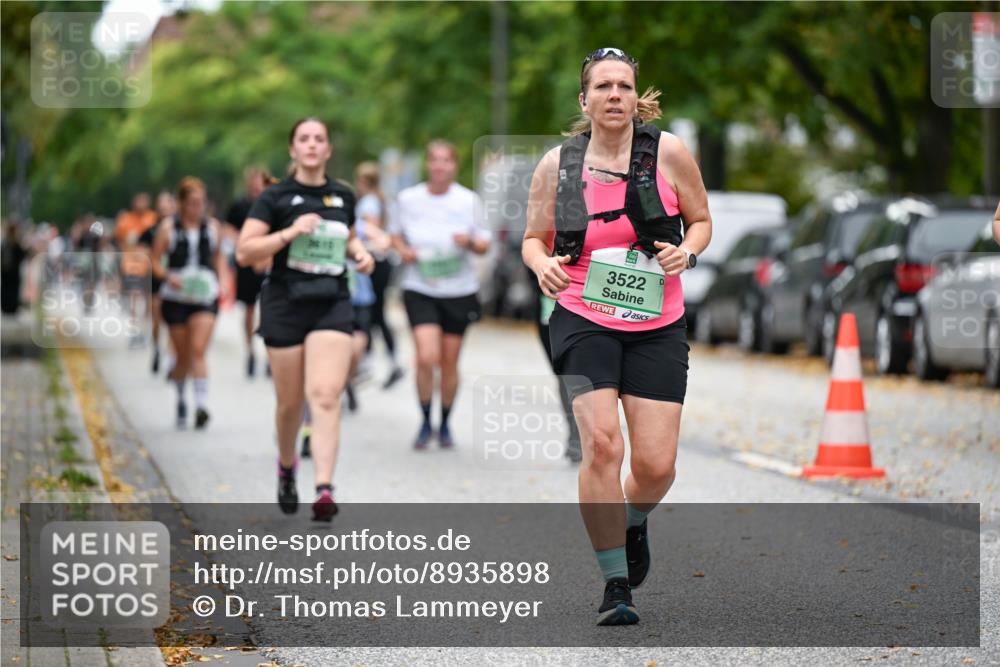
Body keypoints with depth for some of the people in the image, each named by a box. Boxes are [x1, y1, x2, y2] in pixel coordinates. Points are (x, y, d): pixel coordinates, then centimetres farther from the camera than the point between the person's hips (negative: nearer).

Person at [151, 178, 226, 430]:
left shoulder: (213, 226, 6)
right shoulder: (169, 227, 0)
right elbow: (155, 260, 2)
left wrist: (221, 281, 7)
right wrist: (168, 277, -16)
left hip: (205, 296, 0)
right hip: (176, 297, 0)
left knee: (198, 350, -16)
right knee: (183, 356, 8)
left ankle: (201, 404, -23)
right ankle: (180, 400, 32)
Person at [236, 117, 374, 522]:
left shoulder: (343, 196, 11)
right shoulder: (275, 197, -1)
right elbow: (244, 252, -7)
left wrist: (360, 252, 8)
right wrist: (290, 232, -17)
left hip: (333, 304, 2)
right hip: (286, 302, -1)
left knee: (325, 396, -15)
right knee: (290, 401, 6)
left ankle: (324, 489, -23)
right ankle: (286, 467, 36)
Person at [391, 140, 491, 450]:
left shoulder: (469, 200, -1)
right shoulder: (409, 198, 0)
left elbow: (484, 244, 4)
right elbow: (396, 233, 16)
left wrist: (470, 241, -18)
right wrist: (403, 249, -5)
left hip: (459, 290, 1)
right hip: (420, 288, -1)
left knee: (449, 362, 6)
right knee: (426, 357, -16)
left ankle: (445, 425, 25)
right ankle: (425, 422, 2)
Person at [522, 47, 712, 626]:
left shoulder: (668, 153, -3)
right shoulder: (557, 164, -1)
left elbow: (701, 220, 10)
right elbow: (534, 238, 11)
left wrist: (686, 252, -11)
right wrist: (544, 264, -11)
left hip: (657, 327, 1)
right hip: (583, 322, -1)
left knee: (656, 464, -4)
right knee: (602, 444, -18)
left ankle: (633, 524, 33)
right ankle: (616, 585, -7)